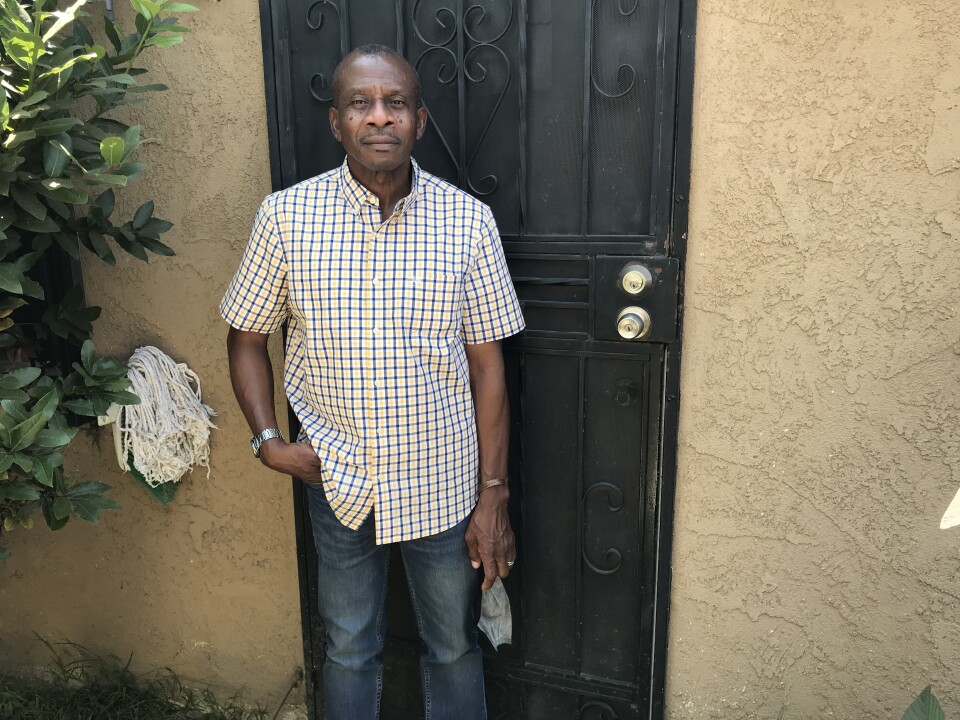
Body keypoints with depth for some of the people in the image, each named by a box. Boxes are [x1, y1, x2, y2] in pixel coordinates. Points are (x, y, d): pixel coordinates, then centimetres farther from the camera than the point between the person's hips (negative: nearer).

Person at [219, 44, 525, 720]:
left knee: (454, 648, 20)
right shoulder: (286, 215, -8)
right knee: (350, 650, 22)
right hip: (338, 481, 1)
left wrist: (494, 494, -5)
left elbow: (487, 363, -6)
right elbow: (247, 337, 5)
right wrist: (268, 440, -8)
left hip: (444, 482, 0)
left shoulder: (468, 220, -9)